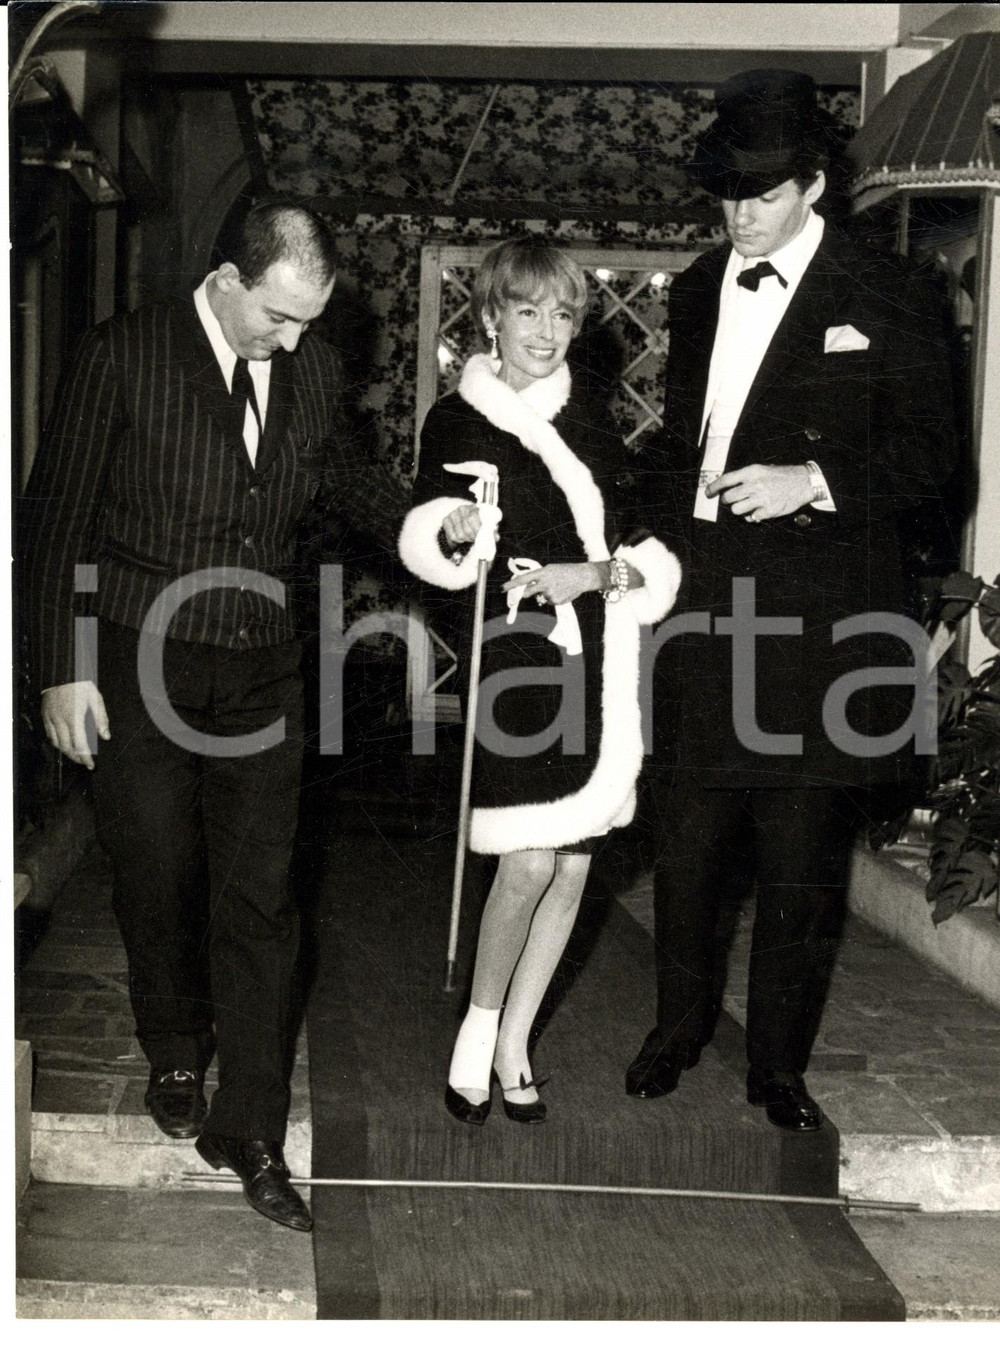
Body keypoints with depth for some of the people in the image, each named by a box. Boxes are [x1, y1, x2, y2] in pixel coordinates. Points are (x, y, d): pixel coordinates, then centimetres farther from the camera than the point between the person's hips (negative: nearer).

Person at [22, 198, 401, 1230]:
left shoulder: (312, 370, 2)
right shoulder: (123, 355, -10)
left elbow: (334, 473, 20)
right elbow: (57, 515, -6)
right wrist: (62, 669, -8)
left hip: (259, 677, 3)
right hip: (137, 672, -3)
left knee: (259, 904, 2)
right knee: (159, 883, 11)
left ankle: (248, 1131, 13)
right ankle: (176, 1058, 38)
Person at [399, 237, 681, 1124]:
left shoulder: (593, 420, 10)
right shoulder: (456, 421, 0)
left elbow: (645, 550, 7)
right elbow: (431, 550, -2)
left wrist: (595, 573, -12)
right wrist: (453, 530, -23)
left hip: (595, 662, 4)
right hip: (511, 658, -4)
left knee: (574, 865, 7)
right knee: (528, 865, -11)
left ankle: (514, 1045, 22)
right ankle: (479, 1028, 13)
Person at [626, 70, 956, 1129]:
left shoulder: (884, 299, -1)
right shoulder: (696, 293, 14)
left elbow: (927, 452, -2)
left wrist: (815, 478, -16)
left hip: (814, 616, -4)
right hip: (697, 602, 4)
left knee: (800, 859, 4)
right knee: (687, 837, 12)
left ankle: (778, 1063, 20)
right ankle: (678, 1027, 33)